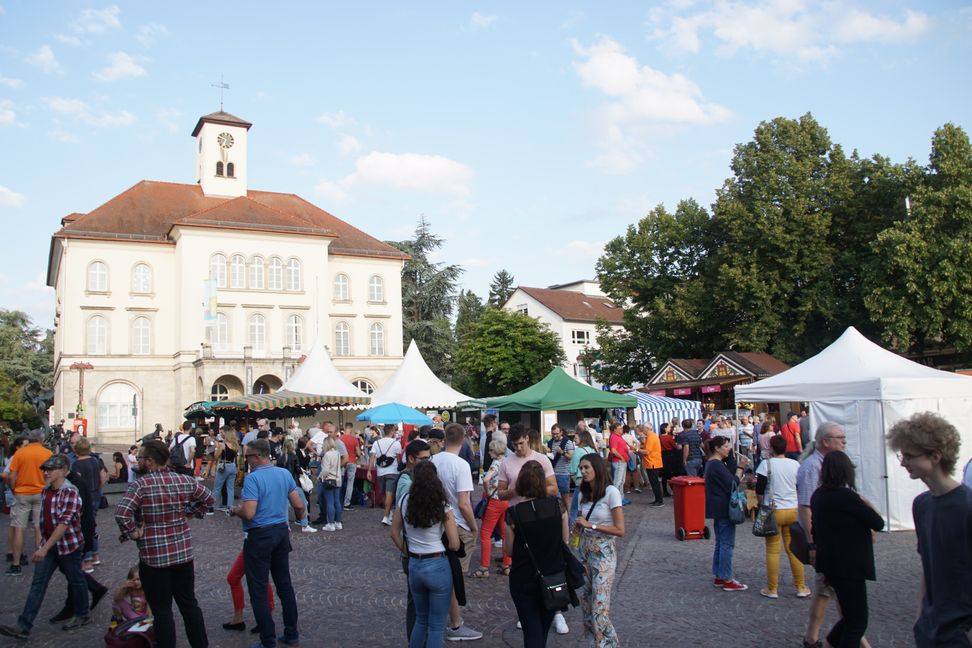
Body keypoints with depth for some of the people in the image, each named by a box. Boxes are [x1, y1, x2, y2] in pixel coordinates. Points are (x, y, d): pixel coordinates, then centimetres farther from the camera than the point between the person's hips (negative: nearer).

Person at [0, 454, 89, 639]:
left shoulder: (70, 492, -22)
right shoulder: (45, 490, 3)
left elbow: (64, 523, -28)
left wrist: (44, 548, -31)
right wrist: (43, 545, 19)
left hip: (69, 544, -7)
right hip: (48, 543, 7)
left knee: (75, 580, 10)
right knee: (38, 583, 3)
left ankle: (82, 615, 27)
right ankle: (23, 626, 3)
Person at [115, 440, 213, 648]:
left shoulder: (140, 484, -15)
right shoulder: (184, 480, 1)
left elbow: (121, 513, -27)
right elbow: (208, 498, 13)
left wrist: (132, 533, -12)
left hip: (154, 557, -5)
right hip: (184, 553, 5)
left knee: (162, 611, 6)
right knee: (189, 604, 17)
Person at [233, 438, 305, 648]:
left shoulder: (253, 478, -18)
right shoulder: (285, 473, 3)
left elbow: (248, 513, -24)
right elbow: (299, 505, 5)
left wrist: (236, 510, -3)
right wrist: (301, 515, 27)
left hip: (260, 536, -7)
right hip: (282, 531, 7)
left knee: (258, 590, 4)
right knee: (284, 584, 15)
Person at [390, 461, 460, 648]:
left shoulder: (405, 500, -3)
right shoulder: (442, 506, -13)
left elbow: (394, 533, 7)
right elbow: (455, 545, -11)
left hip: (413, 566, 4)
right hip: (438, 566, -4)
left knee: (421, 619, 24)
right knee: (437, 625, 9)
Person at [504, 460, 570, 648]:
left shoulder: (513, 514, -17)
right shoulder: (558, 505, -11)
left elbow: (508, 550, -7)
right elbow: (565, 540, 1)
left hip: (523, 581, -3)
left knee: (532, 631, 8)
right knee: (544, 628, 23)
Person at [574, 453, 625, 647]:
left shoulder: (611, 492, -13)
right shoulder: (584, 493, 8)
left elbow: (620, 530, -15)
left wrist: (591, 525, -18)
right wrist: (578, 526, -4)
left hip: (603, 553, -7)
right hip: (585, 551, 7)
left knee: (600, 607, -9)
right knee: (586, 601, 10)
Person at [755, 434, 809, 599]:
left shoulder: (766, 464, -10)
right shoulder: (795, 464, 2)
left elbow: (759, 490, -11)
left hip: (774, 511, -4)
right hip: (793, 510, 4)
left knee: (773, 550, 3)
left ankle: (772, 589, 7)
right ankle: (801, 587, 19)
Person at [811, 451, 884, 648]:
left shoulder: (818, 496, 6)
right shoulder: (847, 496, -20)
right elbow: (878, 523, -12)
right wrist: (869, 505, 8)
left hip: (830, 565, 8)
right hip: (849, 567, -8)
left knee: (850, 616, 21)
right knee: (857, 621, 4)